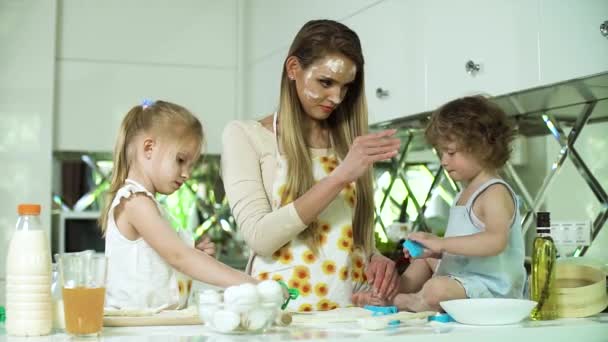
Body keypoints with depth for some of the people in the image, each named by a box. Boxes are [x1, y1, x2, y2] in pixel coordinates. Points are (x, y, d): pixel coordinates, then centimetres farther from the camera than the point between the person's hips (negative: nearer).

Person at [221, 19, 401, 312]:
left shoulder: (351, 142, 14)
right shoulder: (244, 135, 3)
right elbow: (259, 236, -8)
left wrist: (375, 259, -1)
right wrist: (339, 176, -14)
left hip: (354, 307, 3)